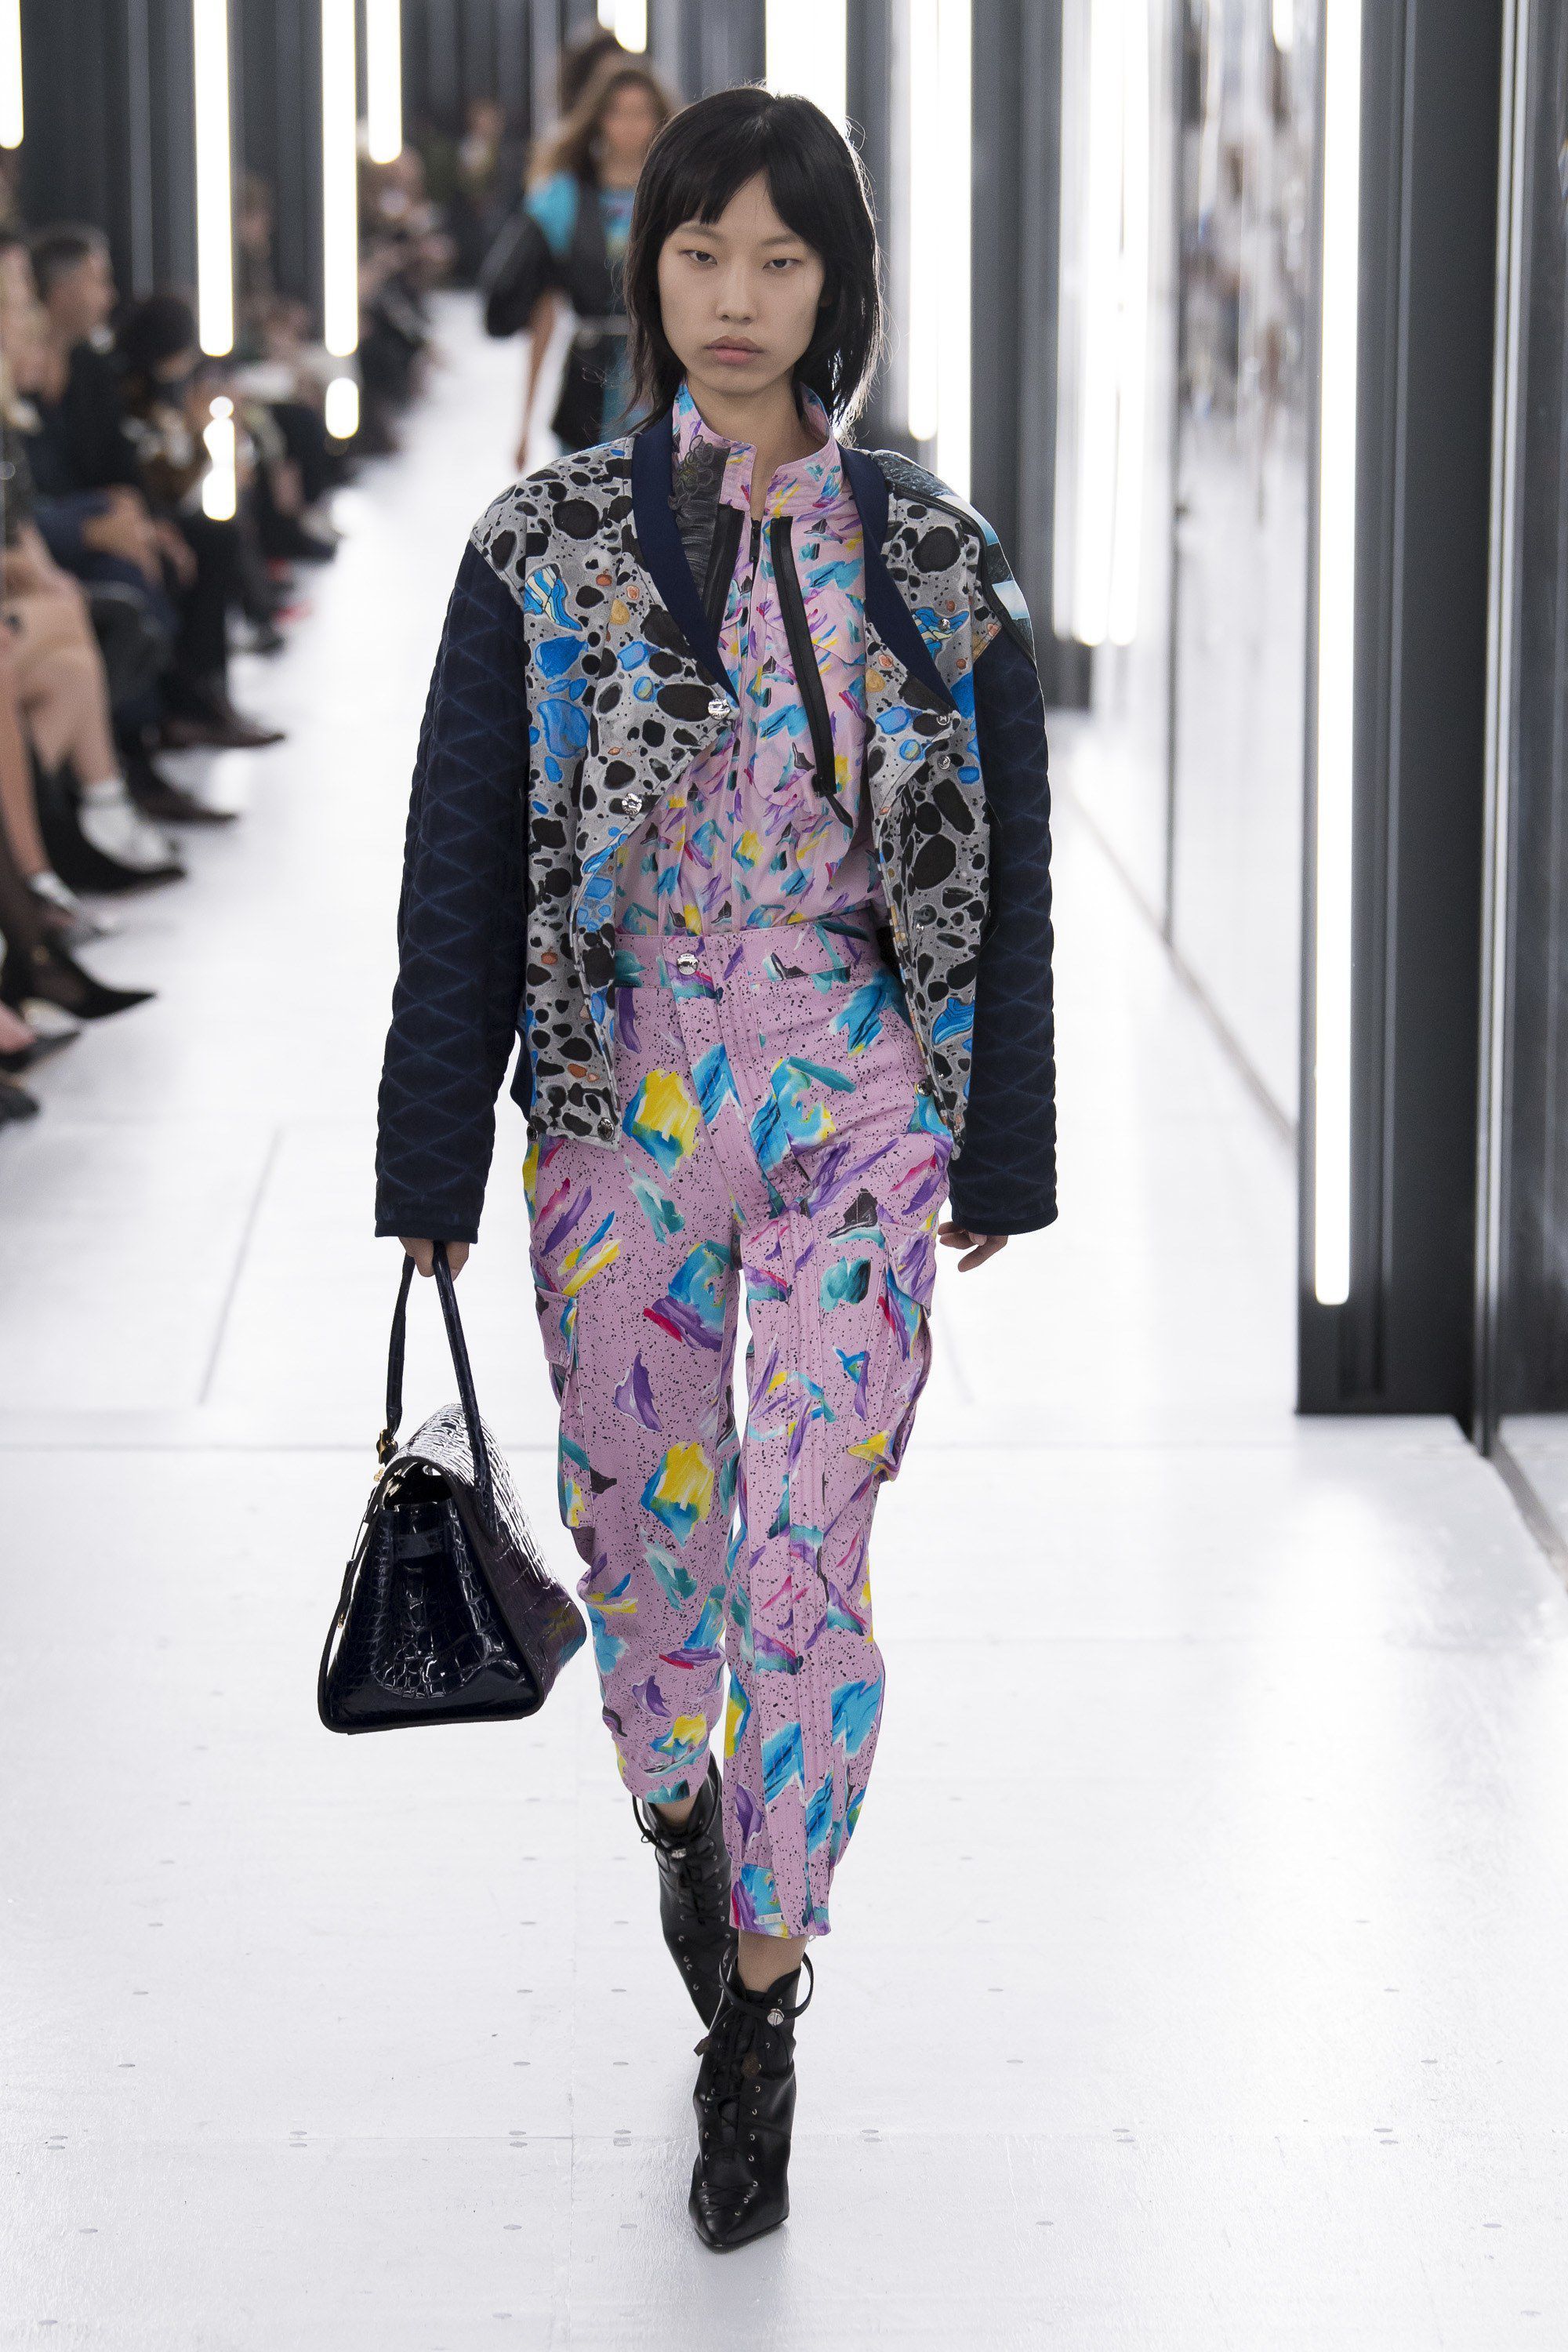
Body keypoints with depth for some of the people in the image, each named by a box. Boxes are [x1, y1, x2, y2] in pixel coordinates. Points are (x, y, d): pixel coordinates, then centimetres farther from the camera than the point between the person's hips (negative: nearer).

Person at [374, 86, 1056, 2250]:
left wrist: (1001, 1154, 5)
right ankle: (680, 1807, 43)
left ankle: (759, 2017, 6)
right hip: (620, 1115, 1)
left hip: (859, 1119, -1)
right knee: (638, 1520, 12)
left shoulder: (936, 563, 1)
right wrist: (433, 1171, -2)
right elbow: (460, 874, 0)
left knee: (806, 1561, -6)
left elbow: (1008, 878, 6)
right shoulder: (546, 551, -1)